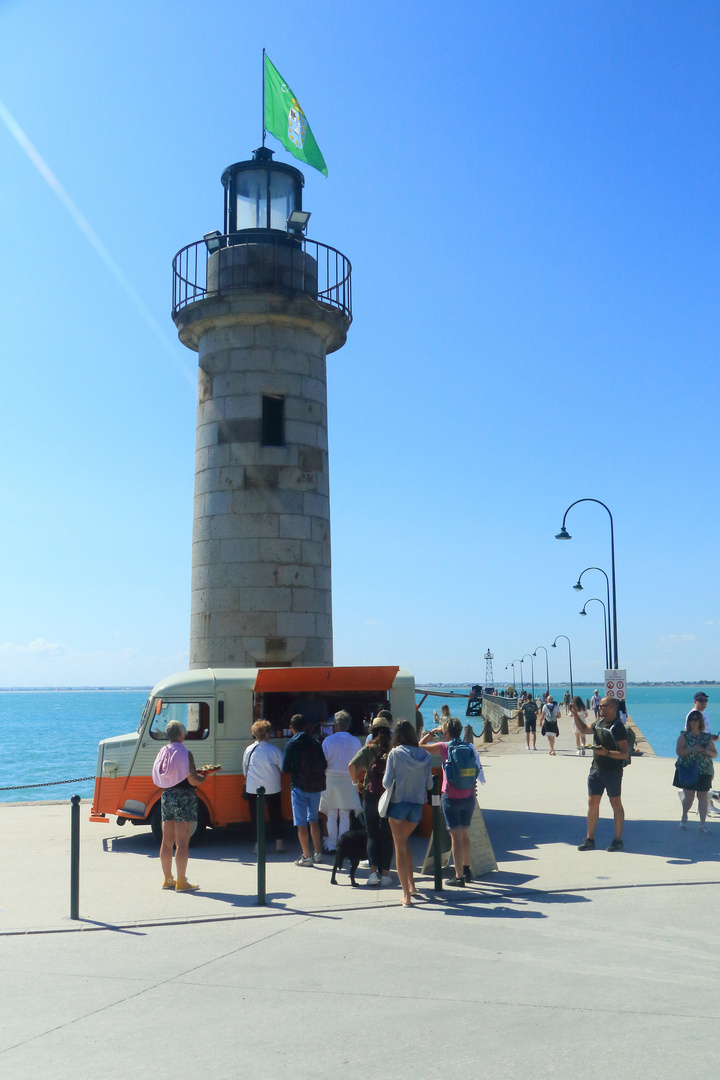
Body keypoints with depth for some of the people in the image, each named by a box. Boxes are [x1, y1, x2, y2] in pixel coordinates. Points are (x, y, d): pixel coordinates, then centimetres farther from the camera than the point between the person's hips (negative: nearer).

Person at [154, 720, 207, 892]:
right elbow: (193, 780, -18)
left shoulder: (162, 752, 7)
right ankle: (181, 882, 0)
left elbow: (158, 780, 14)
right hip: (184, 798, -7)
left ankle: (168, 879, 24)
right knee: (182, 842, -3)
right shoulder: (185, 754, -14)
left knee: (167, 841, 14)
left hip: (166, 796, 7)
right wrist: (203, 777, 4)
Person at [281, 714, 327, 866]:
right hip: (316, 786, 4)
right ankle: (317, 853, 23)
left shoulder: (292, 744, -8)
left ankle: (307, 856, 1)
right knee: (313, 819, 18)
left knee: (301, 823, 2)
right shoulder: (315, 743, 2)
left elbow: (285, 768, -10)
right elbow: (324, 765, 1)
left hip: (299, 786, -4)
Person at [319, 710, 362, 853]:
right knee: (345, 815, 7)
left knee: (331, 815, 8)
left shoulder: (329, 740, -6)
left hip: (331, 779, -1)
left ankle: (331, 846, 10)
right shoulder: (356, 741, 0)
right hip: (348, 781, 1)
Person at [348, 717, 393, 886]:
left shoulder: (369, 749, -2)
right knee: (387, 835, 8)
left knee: (372, 835, 8)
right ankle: (385, 873, 7)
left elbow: (352, 765, -14)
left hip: (371, 795, -1)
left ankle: (374, 871, -2)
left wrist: (355, 782, 0)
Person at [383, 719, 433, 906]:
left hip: (398, 803, -4)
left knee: (400, 848, 5)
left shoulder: (395, 754, -10)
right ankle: (411, 885, 21)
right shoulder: (425, 756, 0)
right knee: (403, 843, 25)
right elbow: (429, 785, 5)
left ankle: (406, 895, 1)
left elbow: (386, 782, -11)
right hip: (417, 805, 4)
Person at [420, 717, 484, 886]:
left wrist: (432, 733, 13)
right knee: (465, 835, 19)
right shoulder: (470, 748, 2)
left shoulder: (445, 747, -10)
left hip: (451, 799, -5)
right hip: (469, 797, 5)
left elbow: (421, 746, 0)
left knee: (456, 837, 0)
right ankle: (467, 870, 29)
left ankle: (459, 876, 3)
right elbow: (476, 772, 7)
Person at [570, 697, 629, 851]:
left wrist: (607, 752, -30)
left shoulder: (618, 727, -15)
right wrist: (575, 714, 16)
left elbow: (625, 754, -19)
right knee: (592, 802, 7)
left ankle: (618, 840, 14)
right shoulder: (599, 723, 8)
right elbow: (584, 729, 27)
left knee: (616, 804, 5)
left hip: (613, 771, -7)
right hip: (596, 769, 7)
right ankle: (590, 839, 13)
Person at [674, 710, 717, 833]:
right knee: (688, 796, -1)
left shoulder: (707, 737, 7)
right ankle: (684, 817, 27)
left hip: (704, 772, 2)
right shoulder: (684, 736, 2)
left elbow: (715, 754, 10)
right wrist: (691, 749, -23)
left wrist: (708, 752, -12)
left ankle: (703, 824, 6)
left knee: (703, 797, -1)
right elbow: (679, 751, -9)